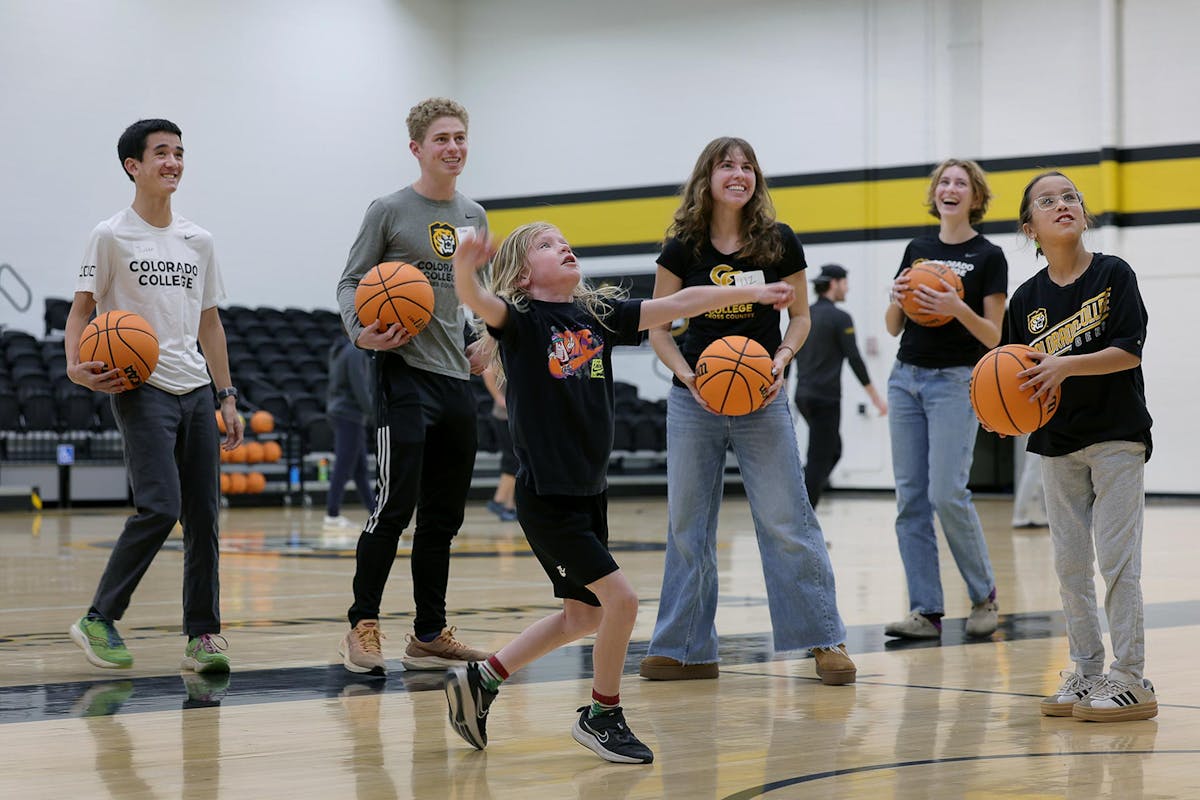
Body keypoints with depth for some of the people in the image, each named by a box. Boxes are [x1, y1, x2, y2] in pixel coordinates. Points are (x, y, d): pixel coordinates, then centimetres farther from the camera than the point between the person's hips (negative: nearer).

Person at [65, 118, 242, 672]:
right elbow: (82, 309, -1)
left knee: (203, 515, 2)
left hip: (195, 392, 6)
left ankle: (202, 636, 8)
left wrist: (227, 397, 14)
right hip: (140, 389, -6)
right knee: (159, 507, -17)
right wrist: (76, 366, -20)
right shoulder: (111, 236, -1)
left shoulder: (197, 241, 15)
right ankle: (99, 620, -4)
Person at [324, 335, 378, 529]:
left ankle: (375, 511, 14)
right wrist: (373, 413, -12)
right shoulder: (356, 352, -14)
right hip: (349, 414, -10)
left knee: (361, 469, 11)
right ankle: (332, 515, -6)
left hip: (339, 412, 10)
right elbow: (360, 388, -19)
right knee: (344, 468, -7)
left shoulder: (340, 351, 16)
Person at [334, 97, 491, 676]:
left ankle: (429, 635, 16)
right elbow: (351, 283, -2)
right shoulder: (389, 211, -3)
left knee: (443, 515, 9)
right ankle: (362, 628, -5)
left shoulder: (474, 216, 14)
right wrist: (362, 333, -19)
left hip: (456, 378, 6)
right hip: (405, 373, -6)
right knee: (396, 504, -13)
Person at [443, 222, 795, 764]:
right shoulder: (520, 319, -9)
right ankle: (602, 717, 9)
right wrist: (465, 268, -51)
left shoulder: (599, 315, 7)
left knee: (582, 615, 16)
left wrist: (752, 292, 8)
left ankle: (481, 679, 29)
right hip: (545, 495, -8)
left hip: (590, 490, 8)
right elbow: (476, 301, -29)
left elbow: (678, 305, 10)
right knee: (620, 599, -10)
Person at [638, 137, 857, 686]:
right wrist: (686, 374, -12)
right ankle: (686, 648, 14)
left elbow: (800, 316, 6)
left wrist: (781, 360, -12)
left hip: (761, 400, -1)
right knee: (687, 524, 5)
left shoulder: (780, 243, -2)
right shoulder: (683, 249, -2)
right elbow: (658, 327, 4)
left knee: (786, 521, -3)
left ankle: (824, 640, 6)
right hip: (693, 401, 1)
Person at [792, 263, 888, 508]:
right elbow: (854, 360, -11)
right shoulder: (840, 318, -10)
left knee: (833, 451, 20)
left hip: (803, 395, 8)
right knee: (819, 460, -4)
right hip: (825, 398, -8)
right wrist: (875, 397, -5)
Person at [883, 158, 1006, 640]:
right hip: (907, 378, 5)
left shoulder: (988, 257, -2)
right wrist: (897, 298, -7)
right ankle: (925, 611, 2)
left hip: (956, 380, -5)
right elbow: (893, 327, 14)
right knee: (910, 497, 0)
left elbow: (995, 336, -5)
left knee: (947, 493, -13)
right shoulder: (918, 249, 12)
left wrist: (958, 309, -22)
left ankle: (984, 596, 6)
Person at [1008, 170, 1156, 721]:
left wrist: (1066, 366, -26)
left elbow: (1129, 351, -15)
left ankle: (1130, 679, -1)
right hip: (1058, 442, 4)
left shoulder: (1114, 275, -6)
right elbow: (1021, 380, 8)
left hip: (1116, 435, -4)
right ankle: (1086, 673, 17)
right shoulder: (1027, 299, 4)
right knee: (1070, 562, 7)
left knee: (1116, 556, -6)